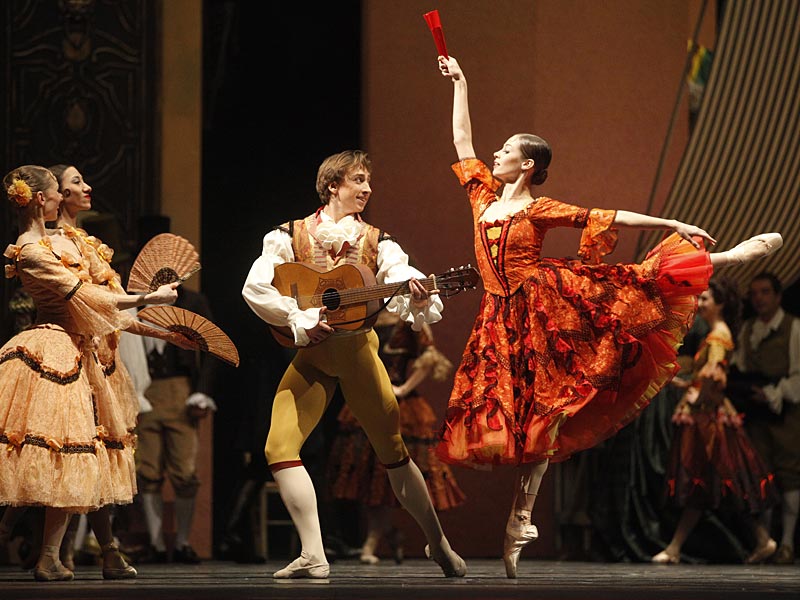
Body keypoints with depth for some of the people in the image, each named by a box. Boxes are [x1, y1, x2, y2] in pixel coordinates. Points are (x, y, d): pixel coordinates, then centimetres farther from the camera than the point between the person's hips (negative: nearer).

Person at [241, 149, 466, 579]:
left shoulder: (378, 244, 5)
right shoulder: (291, 237, 1)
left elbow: (403, 299, -9)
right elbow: (255, 288, -10)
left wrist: (419, 298, -33)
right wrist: (303, 320, -19)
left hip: (358, 349, 0)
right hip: (311, 353, 0)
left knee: (392, 450, 5)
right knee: (279, 447, -15)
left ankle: (438, 545, 21)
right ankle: (313, 557, -14)